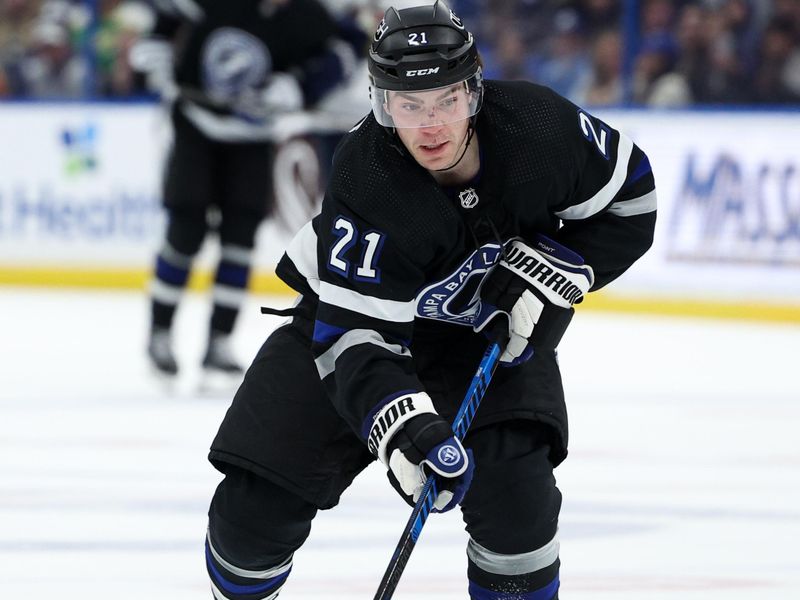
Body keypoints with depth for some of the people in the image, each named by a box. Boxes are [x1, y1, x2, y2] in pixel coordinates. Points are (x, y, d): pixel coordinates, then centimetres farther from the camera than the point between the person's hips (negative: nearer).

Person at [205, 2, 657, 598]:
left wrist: (550, 268, -22)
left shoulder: (537, 125, -27)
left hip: (497, 325, 1)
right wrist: (401, 425, -53)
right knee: (256, 502, -7)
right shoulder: (366, 185, -34)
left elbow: (630, 197, -9)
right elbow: (353, 335, -36)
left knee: (512, 482, -24)